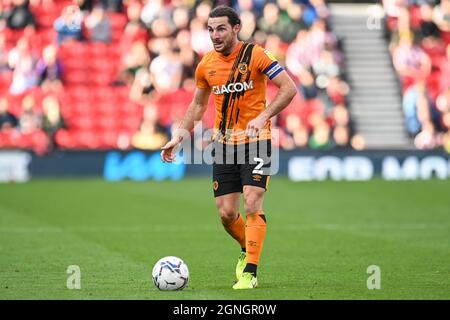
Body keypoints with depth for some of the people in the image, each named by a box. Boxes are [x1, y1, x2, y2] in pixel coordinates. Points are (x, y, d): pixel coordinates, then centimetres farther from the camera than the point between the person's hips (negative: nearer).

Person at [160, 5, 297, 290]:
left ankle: (250, 272, -9)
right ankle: (248, 251, 32)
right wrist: (179, 136, 9)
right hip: (224, 144, 5)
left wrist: (262, 117, -24)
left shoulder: (255, 55, -10)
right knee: (226, 213, 4)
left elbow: (289, 88, -13)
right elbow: (198, 104, 20)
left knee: (252, 205, -15)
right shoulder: (206, 65, 5)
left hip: (256, 141, -5)